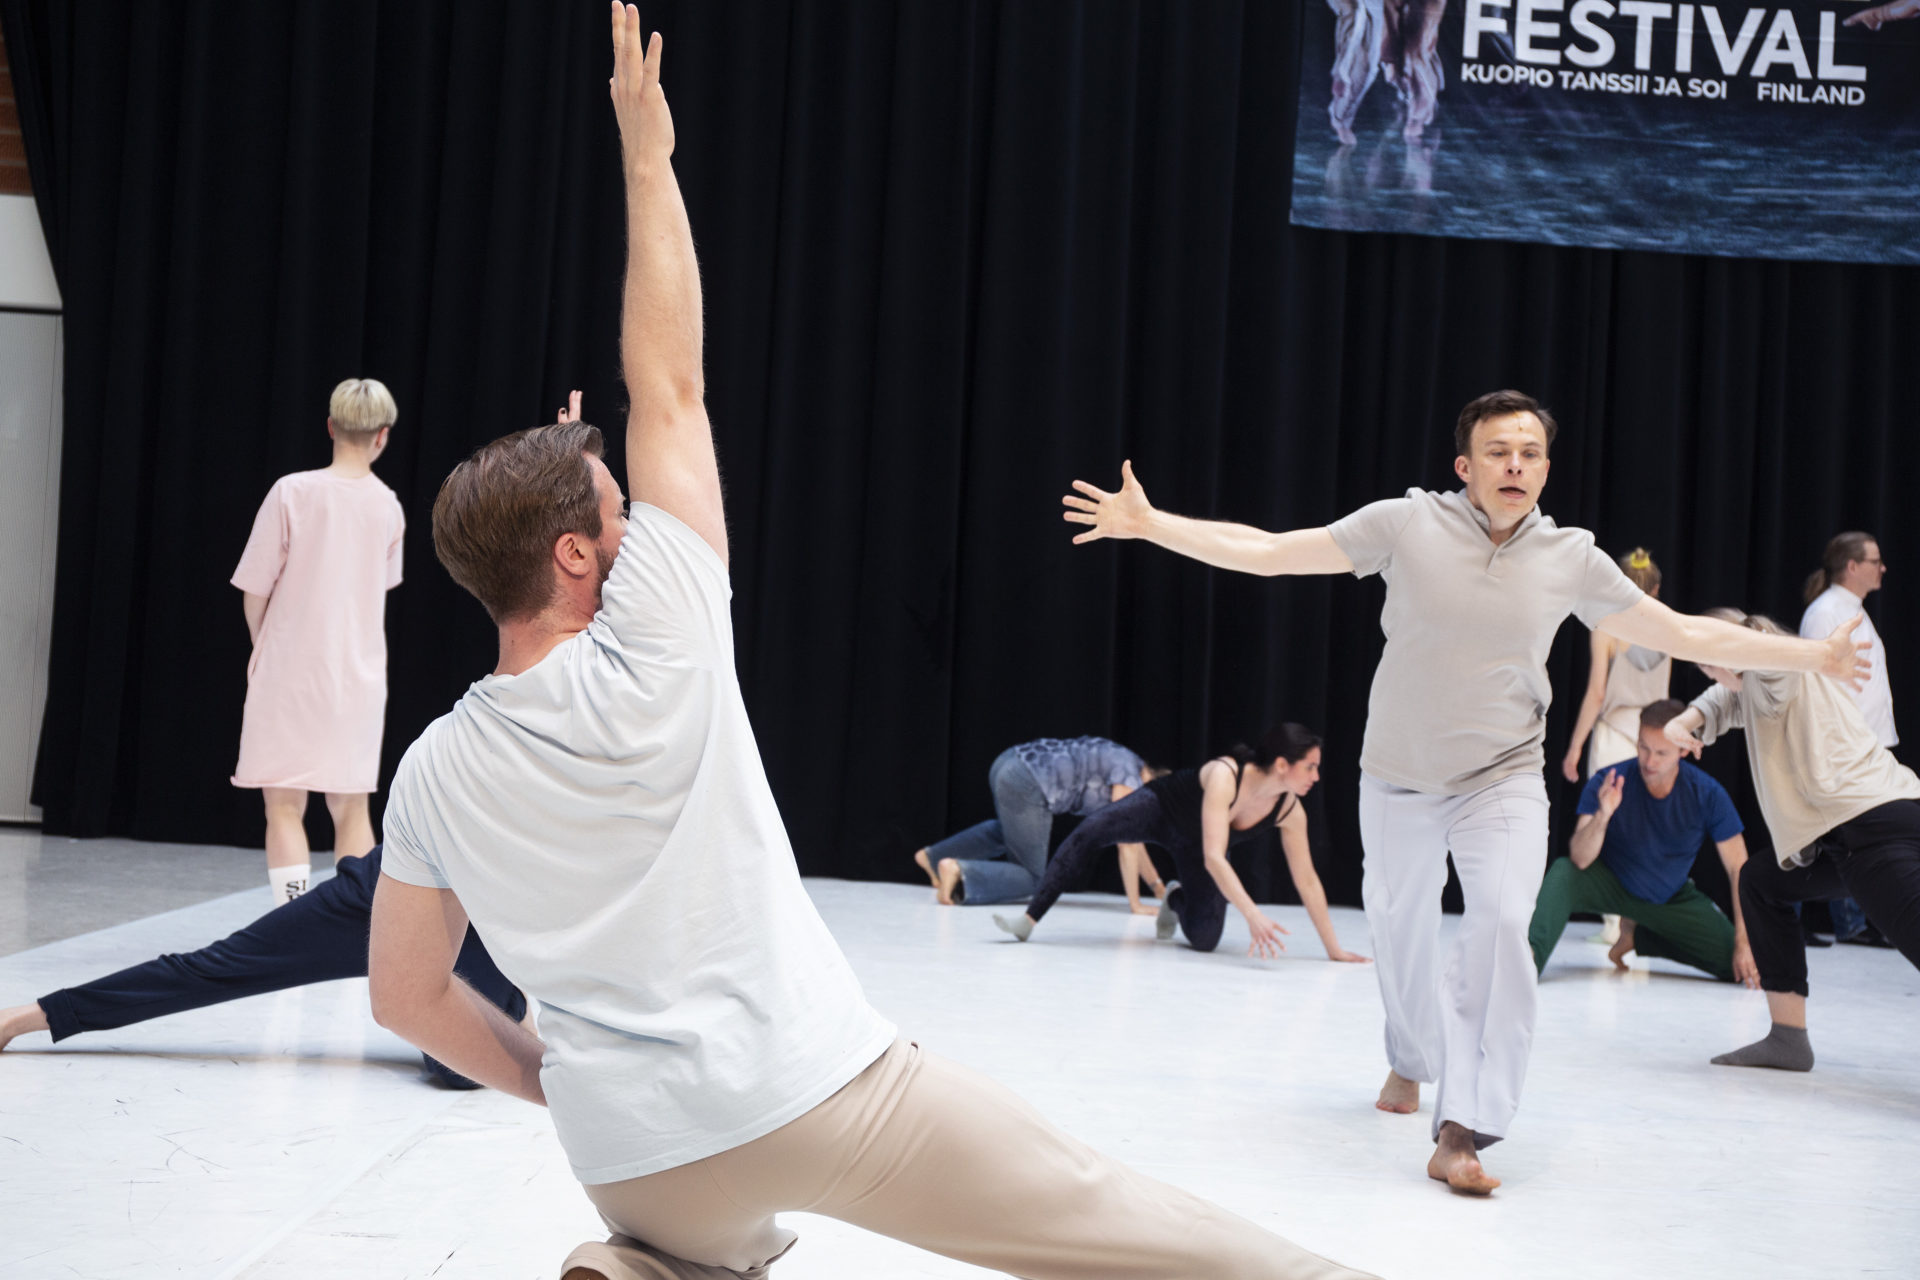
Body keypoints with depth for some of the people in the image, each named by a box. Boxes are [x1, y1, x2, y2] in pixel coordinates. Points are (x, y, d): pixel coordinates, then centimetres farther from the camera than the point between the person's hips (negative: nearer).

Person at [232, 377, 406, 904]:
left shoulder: (293, 492, -10)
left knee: (284, 804, 2)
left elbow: (256, 589, -7)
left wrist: (261, 646, 12)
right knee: (352, 807, 11)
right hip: (361, 677, 3)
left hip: (291, 671, -3)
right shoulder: (388, 506, 2)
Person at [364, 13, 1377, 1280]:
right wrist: (648, 157, -1)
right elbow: (671, 383, -6)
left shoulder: (433, 773, 0)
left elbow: (407, 993, 8)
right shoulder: (650, 652, -12)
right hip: (817, 1086, -4)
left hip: (645, 1162, 4)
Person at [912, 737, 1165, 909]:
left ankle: (933, 856, 39)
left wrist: (1160, 888, 25)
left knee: (1007, 832, 40)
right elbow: (1127, 844, -10)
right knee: (1032, 879, 1)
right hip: (1026, 786, -10)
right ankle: (960, 871, -18)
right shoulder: (1129, 774, -7)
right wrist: (1135, 905, -7)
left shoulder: (1124, 765, 20)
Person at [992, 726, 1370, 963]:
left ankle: (1177, 899, 20)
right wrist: (1252, 914, -53)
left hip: (1194, 847, 4)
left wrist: (1334, 948, -14)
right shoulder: (1224, 776, -39)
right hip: (1162, 808, -4)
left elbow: (1307, 880, -14)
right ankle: (1029, 919, -29)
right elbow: (1214, 857, -44)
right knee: (1091, 832, -34)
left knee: (1205, 938, -16)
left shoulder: (1290, 812, -24)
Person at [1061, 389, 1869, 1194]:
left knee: (1502, 924, -24)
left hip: (1504, 780, 0)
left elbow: (1684, 634, 3)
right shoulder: (1407, 524, -11)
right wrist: (1150, 523, -17)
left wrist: (1812, 657, 1)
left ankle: (1462, 1133, -20)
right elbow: (1266, 553, -11)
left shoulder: (1572, 560, -6)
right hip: (1399, 776, 1)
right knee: (1400, 932, 15)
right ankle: (1412, 1060, 49)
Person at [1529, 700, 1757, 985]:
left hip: (1673, 898, 3)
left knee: (1738, 965, -12)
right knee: (1563, 872, -33)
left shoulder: (1707, 794, -20)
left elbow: (1739, 869, -16)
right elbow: (1581, 860, -30)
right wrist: (1603, 815, -49)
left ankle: (1639, 935, 11)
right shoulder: (1607, 782, -23)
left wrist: (1743, 942, -22)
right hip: (1612, 884, -3)